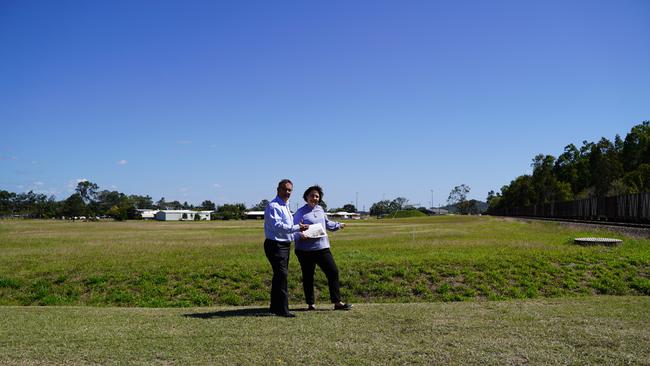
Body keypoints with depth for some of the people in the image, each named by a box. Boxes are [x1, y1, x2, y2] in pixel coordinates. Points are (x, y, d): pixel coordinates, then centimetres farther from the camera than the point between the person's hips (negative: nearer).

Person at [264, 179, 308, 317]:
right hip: (275, 245, -10)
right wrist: (297, 228, -24)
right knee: (281, 276, -11)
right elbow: (277, 226, -25)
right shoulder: (273, 206, -14)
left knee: (279, 276, 14)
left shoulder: (286, 207, 18)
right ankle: (282, 309, -7)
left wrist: (299, 233, 12)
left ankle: (275, 306, 23)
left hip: (284, 245, 10)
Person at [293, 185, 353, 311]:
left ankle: (337, 302, 9)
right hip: (305, 250, -5)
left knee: (333, 272, 2)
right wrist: (300, 235, -30)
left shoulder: (320, 209, 12)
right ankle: (310, 304, 19)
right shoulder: (300, 212, -6)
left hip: (322, 247, 5)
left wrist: (338, 225, 36)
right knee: (308, 276, 5)